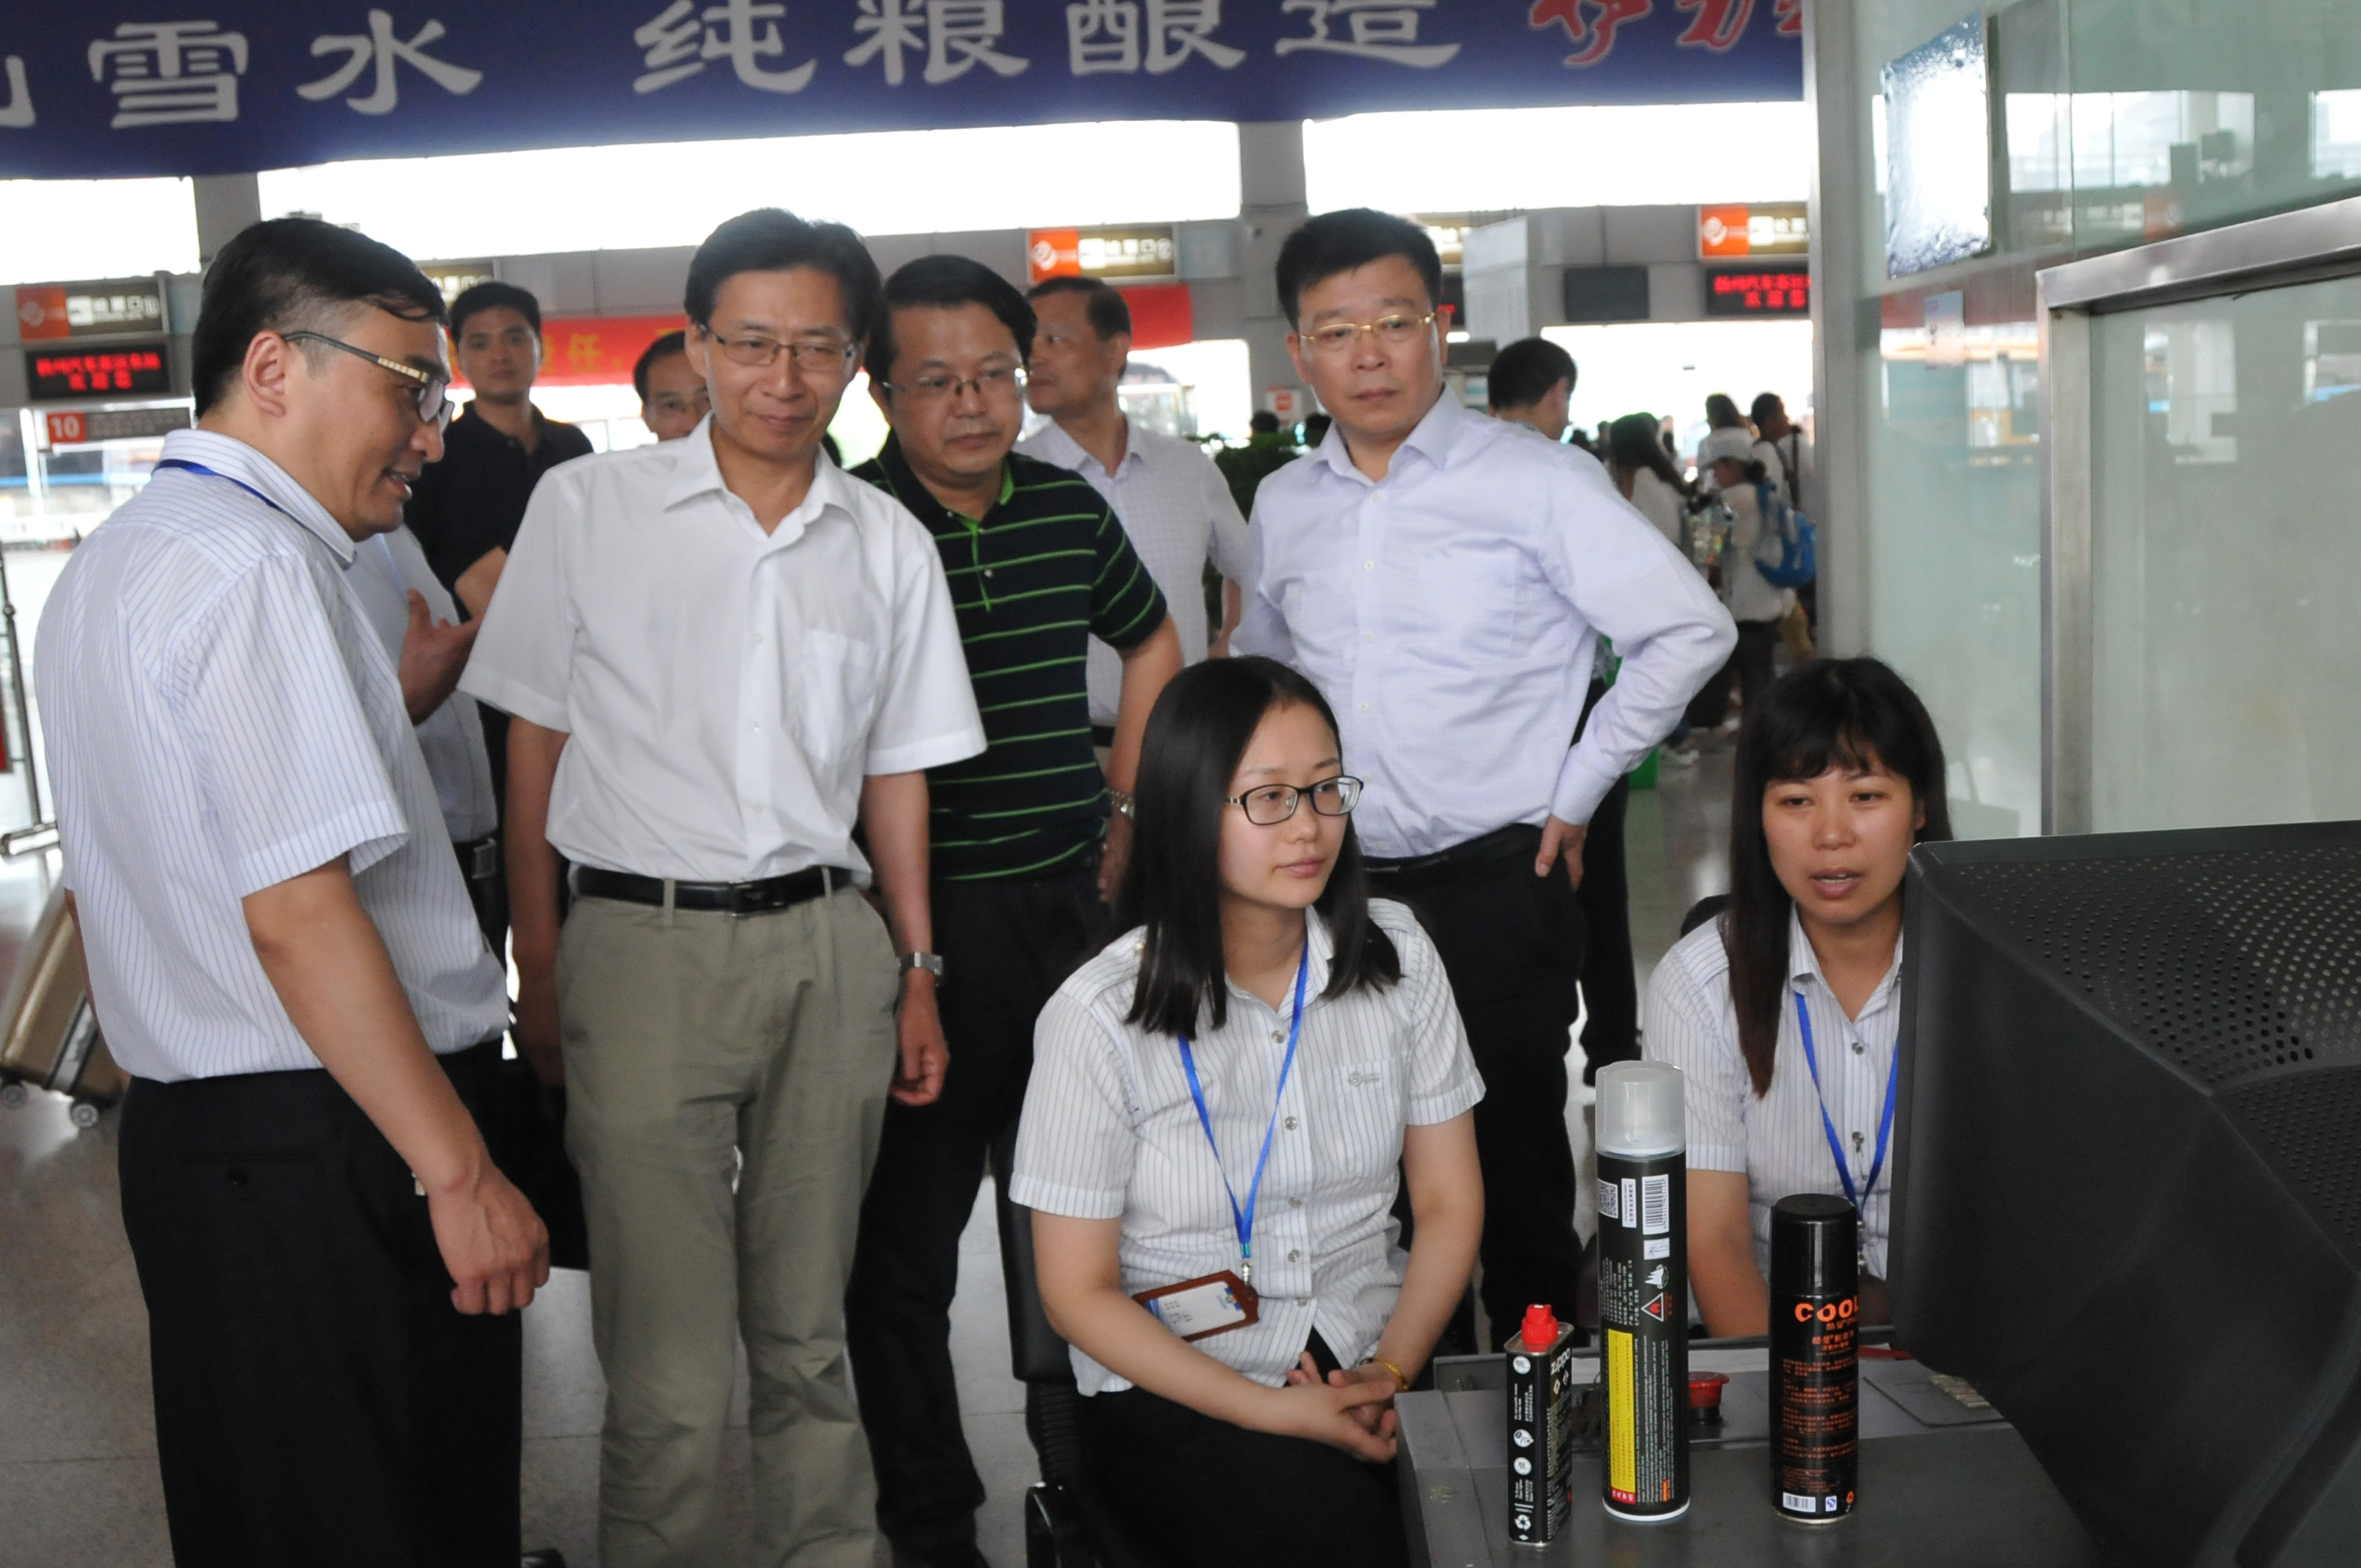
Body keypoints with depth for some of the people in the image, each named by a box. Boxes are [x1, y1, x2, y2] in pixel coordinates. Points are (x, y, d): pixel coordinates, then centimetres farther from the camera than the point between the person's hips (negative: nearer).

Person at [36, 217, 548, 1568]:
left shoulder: (117, 558, 16)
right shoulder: (250, 564, -17)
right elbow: (299, 910, -24)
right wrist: (458, 1171, -20)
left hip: (193, 1133, 10)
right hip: (330, 1153, -10)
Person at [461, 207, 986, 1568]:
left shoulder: (889, 544, 8)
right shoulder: (587, 506, 1)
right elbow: (536, 743, 4)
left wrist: (917, 973, 11)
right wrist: (539, 969, 1)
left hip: (828, 953, 3)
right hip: (643, 945, -2)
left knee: (809, 1334, 13)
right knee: (671, 1374, -3)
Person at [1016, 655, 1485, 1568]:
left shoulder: (1395, 956, 1)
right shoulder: (1101, 1016, -11)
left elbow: (1449, 1202, 5)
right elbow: (1078, 1293, -7)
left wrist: (1394, 1369, -11)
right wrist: (1274, 1411, -15)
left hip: (1372, 1361, 4)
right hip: (1172, 1383, -4)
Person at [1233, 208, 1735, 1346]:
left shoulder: (1533, 483, -5)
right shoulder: (1284, 504, 10)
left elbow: (1688, 630, -6)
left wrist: (1575, 791, -6)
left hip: (1495, 882, -4)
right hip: (1338, 889, 5)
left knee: (1512, 1176, 1)